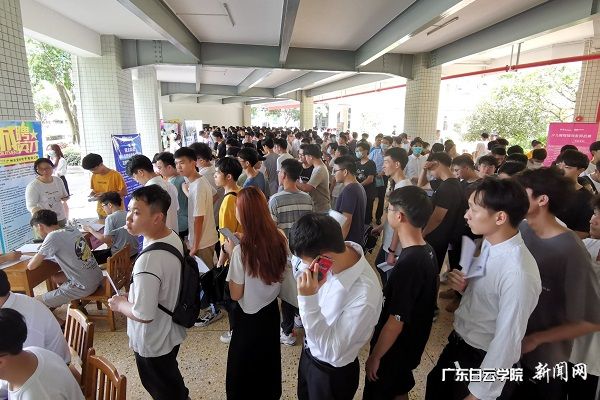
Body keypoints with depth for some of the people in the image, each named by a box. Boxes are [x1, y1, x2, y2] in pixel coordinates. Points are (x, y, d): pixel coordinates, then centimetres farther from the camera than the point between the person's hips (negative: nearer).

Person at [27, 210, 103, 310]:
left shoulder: (53, 236, -15)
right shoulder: (72, 229, 4)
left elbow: (31, 266, -10)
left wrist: (37, 257, 10)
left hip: (84, 287, -8)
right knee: (55, 277, 30)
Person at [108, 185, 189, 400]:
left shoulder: (148, 261, -36)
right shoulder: (173, 237, -8)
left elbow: (143, 315, -30)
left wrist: (120, 304, -12)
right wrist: (131, 295, 6)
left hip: (153, 343, -8)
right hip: (170, 332, 8)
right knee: (172, 382, 31)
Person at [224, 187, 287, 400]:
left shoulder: (241, 250, -29)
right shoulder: (280, 238, -13)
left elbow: (235, 294, -17)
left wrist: (231, 253, -12)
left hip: (249, 317, -5)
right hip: (271, 310, 5)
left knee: (244, 369, 21)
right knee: (269, 362, 29)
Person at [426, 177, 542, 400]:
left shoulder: (518, 273, -33)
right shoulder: (489, 244, -8)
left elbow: (507, 342, -26)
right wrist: (464, 287, -13)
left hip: (482, 360, -7)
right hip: (458, 342, 7)